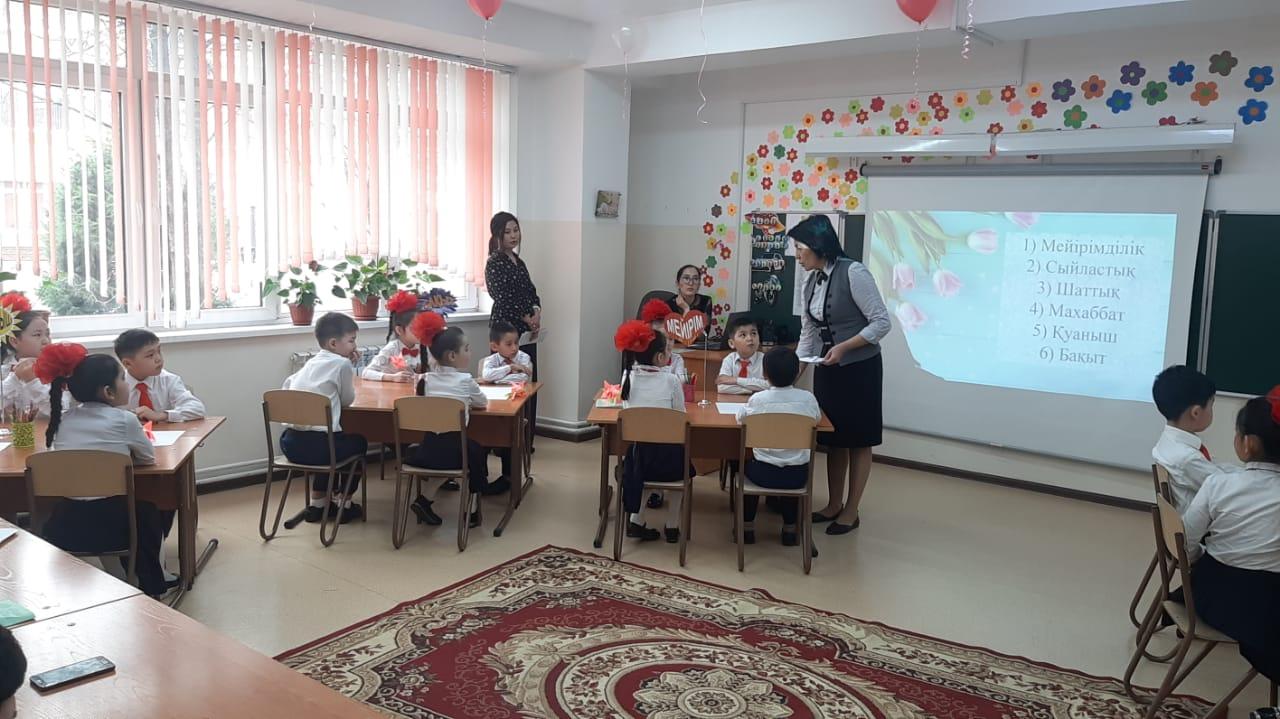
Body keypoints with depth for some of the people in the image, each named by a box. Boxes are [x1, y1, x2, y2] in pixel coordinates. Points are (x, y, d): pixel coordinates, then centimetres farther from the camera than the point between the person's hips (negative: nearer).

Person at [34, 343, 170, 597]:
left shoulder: (64, 419, 8)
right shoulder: (123, 419, -6)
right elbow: (148, 458, 8)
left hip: (62, 527, 4)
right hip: (107, 525, -4)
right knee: (147, 512, 31)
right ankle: (150, 585, 40)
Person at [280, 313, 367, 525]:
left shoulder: (311, 362, 16)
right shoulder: (342, 364, -4)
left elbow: (288, 384, 30)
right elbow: (348, 399, 6)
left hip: (289, 443, 7)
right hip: (317, 446, -7)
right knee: (359, 442, 24)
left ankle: (317, 503, 38)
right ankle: (343, 503, 30)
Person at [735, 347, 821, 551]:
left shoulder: (758, 399, -11)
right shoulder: (808, 398, -7)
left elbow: (740, 417, 9)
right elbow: (817, 418, 14)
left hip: (764, 473, -1)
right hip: (798, 475, 1)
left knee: (747, 466, 31)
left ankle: (747, 527, 33)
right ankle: (789, 528, 38)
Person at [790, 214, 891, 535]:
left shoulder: (854, 273, -18)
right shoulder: (811, 282, 4)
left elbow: (882, 322, -17)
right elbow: (808, 334, 9)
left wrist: (843, 347, -23)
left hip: (859, 368, -7)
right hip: (827, 369, 7)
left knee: (857, 440, 5)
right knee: (832, 438, 15)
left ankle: (851, 512, 17)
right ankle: (833, 505, 28)